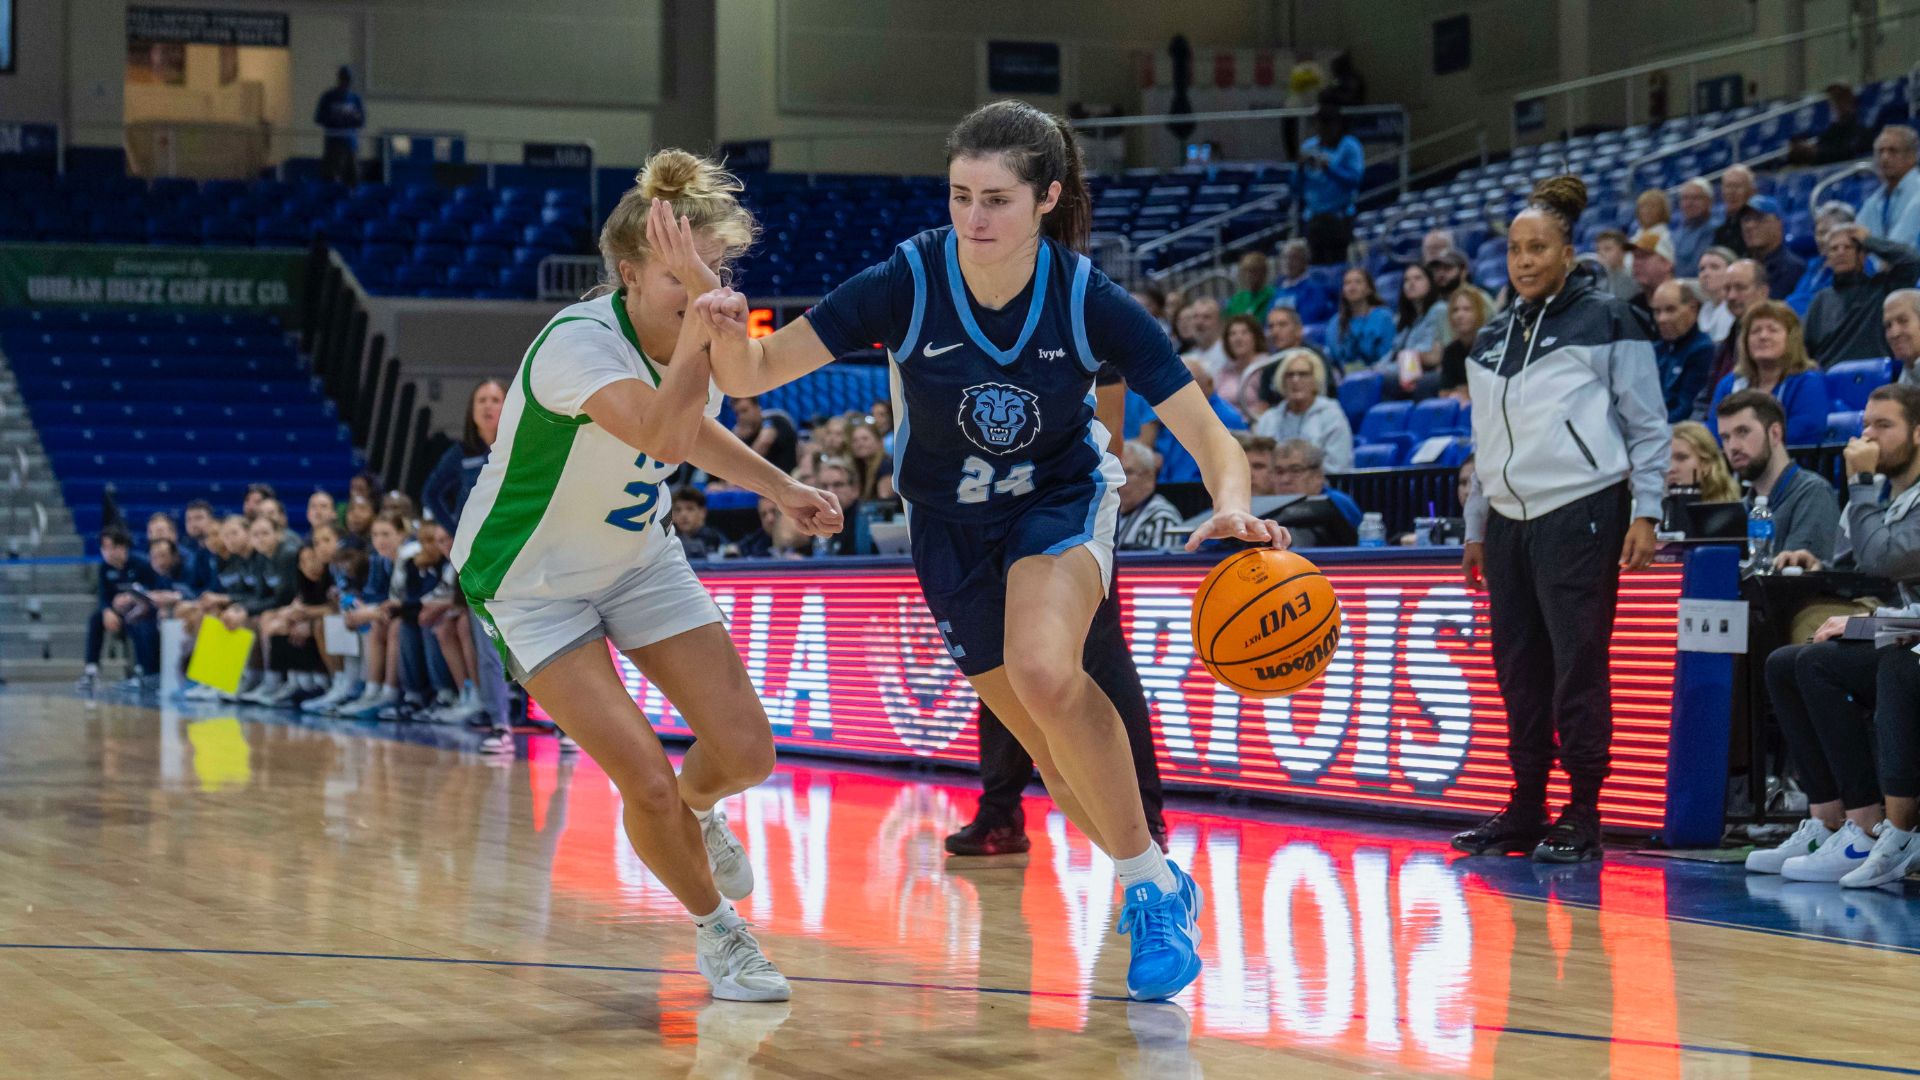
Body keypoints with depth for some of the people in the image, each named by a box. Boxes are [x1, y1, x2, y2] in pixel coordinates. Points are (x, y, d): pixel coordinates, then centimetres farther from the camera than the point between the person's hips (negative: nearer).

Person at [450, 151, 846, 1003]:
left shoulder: (701, 335, -10)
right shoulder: (577, 342, -33)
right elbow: (661, 433, -53)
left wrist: (781, 490, 4)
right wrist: (702, 318, -59)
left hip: (638, 557, 6)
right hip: (531, 578, -6)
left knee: (745, 753, -1)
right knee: (647, 782, -14)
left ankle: (696, 812, 37)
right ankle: (715, 927, 15)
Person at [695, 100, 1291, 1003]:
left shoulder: (1088, 300, -24)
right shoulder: (906, 283, -24)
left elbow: (1206, 433, -22)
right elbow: (755, 374, -21)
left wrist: (1231, 506, -43)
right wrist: (729, 333, -44)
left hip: (1062, 501, -2)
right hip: (951, 528, 2)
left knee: (1044, 673, -31)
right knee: (1053, 744, 7)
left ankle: (1149, 886, -13)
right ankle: (1157, 884, 32)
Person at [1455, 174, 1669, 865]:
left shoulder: (1608, 322, -1)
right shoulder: (1491, 341, 16)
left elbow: (1648, 426, -1)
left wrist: (1645, 514, -9)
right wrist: (1475, 531, 20)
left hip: (1580, 516, -6)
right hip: (1508, 522, 6)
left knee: (1577, 667, -7)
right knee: (1518, 670, 6)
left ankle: (1583, 819, -1)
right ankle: (1525, 811, 14)